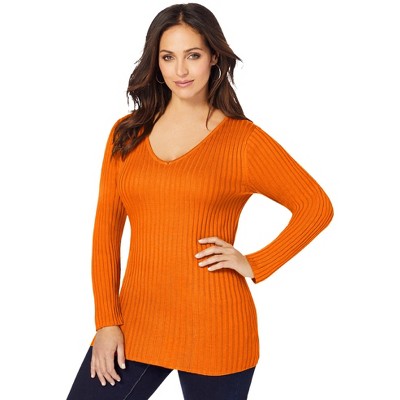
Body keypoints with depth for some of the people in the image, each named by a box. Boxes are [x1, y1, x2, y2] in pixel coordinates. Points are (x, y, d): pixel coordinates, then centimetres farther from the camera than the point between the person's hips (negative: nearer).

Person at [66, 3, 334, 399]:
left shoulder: (243, 139, -3)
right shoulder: (127, 134, 7)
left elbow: (317, 206, -1)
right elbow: (106, 229, 6)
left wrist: (256, 264, -7)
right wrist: (106, 321, 0)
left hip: (213, 332, -3)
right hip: (136, 322, 3)